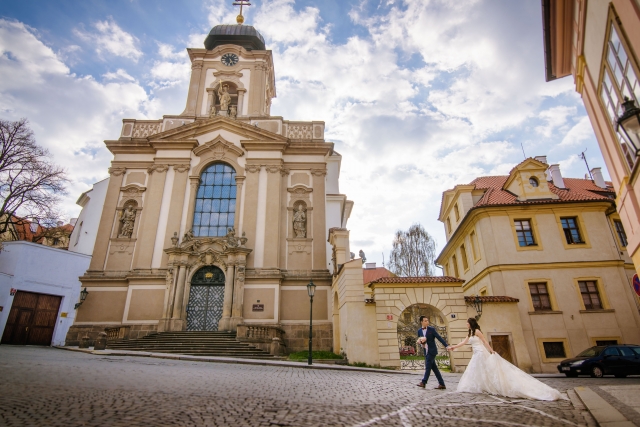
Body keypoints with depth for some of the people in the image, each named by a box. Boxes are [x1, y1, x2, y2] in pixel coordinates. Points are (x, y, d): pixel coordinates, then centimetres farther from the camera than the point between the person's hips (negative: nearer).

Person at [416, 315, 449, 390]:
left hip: (432, 351, -5)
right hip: (426, 352, 5)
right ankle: (442, 384, 14)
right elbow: (419, 341, 13)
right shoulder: (419, 331, 6)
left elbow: (439, 338, -9)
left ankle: (423, 382, 3)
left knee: (428, 366, -6)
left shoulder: (432, 329, -7)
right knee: (434, 367, 8)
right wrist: (420, 341, -11)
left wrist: (447, 346, -16)